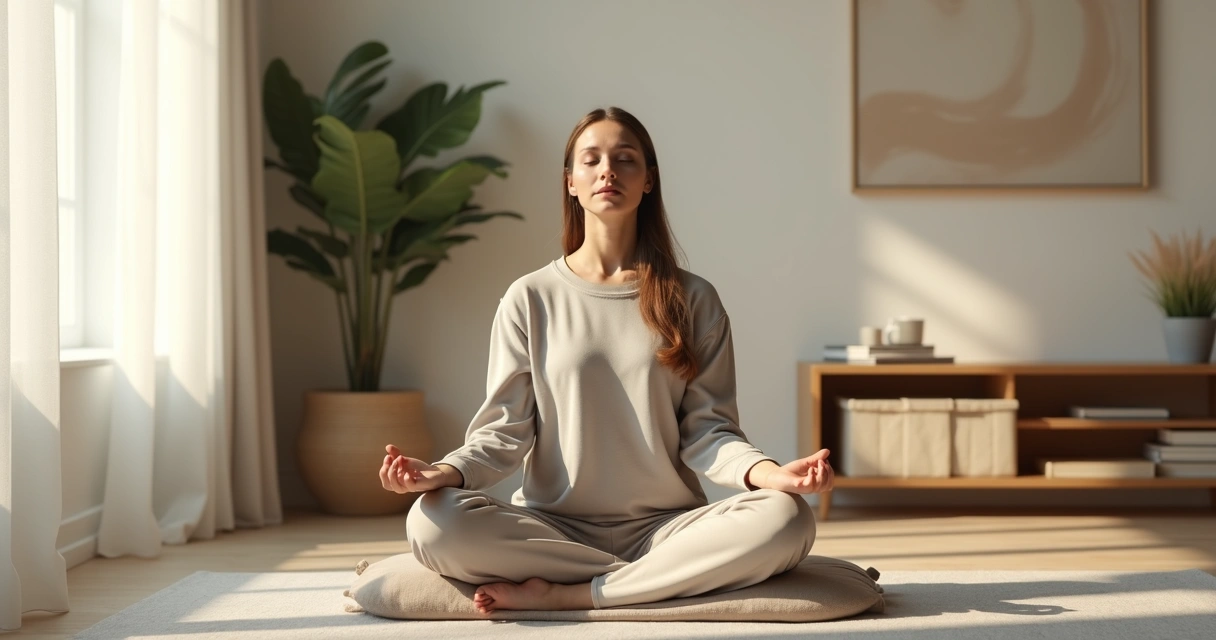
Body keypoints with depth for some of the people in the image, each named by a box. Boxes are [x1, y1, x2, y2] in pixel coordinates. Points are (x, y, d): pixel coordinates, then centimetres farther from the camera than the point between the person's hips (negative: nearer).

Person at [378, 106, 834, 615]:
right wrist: (445, 473, -20)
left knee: (786, 519, -29)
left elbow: (706, 431, 0)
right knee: (434, 523, -30)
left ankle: (562, 595, -22)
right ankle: (664, 578, -17)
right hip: (554, 528, 0)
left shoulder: (692, 300, 6)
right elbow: (505, 429, 1)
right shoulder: (530, 299, 5)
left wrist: (769, 472, -21)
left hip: (665, 527, 1)